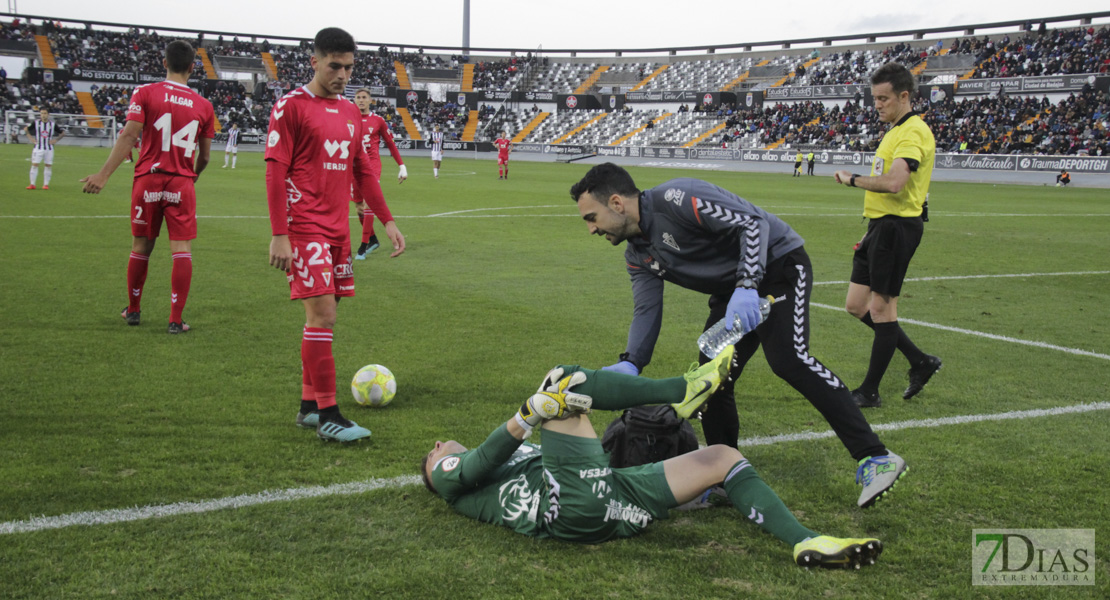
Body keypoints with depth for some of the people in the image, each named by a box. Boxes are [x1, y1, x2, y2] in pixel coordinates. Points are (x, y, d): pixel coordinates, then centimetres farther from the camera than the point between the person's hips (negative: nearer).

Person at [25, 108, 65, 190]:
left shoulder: (53, 124, 0)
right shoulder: (36, 123, -1)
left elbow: (62, 132, 9)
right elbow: (26, 129, 12)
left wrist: (56, 140, -2)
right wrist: (31, 138, 2)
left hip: (49, 149, 1)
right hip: (38, 148, -1)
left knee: (48, 166, 1)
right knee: (34, 165, -5)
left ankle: (46, 184, 9)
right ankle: (32, 184, -2)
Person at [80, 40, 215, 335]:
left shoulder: (145, 93, -3)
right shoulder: (203, 105, 3)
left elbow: (129, 136, -13)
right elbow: (204, 156, 8)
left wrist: (104, 174, -14)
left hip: (148, 180, 0)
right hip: (182, 184, 0)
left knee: (141, 247, 13)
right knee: (182, 250, 0)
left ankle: (133, 310, 28)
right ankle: (175, 320, -2)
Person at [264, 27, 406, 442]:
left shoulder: (350, 112, 15)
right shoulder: (291, 106, -6)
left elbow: (363, 172, 21)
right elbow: (275, 172, -9)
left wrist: (387, 221, 16)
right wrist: (279, 235, -15)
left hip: (338, 229, 7)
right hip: (306, 229, -7)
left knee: (321, 318, 11)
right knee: (322, 315, -11)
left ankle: (309, 407, 20)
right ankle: (327, 416, -7)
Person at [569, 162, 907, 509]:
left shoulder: (677, 198, -24)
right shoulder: (637, 256, 5)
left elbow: (752, 222, -28)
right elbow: (646, 309, 2)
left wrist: (747, 286, -38)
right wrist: (630, 364, -15)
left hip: (778, 264, -9)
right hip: (732, 293, 9)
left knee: (788, 360, -26)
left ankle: (875, 459, -23)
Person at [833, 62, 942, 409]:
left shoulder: (913, 132, -15)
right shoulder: (895, 131, 18)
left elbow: (894, 183, -29)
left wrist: (852, 180, -16)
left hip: (897, 226, -10)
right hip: (880, 225, 10)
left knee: (881, 307, -3)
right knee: (857, 306, 10)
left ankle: (869, 392, 6)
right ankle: (920, 362, 22)